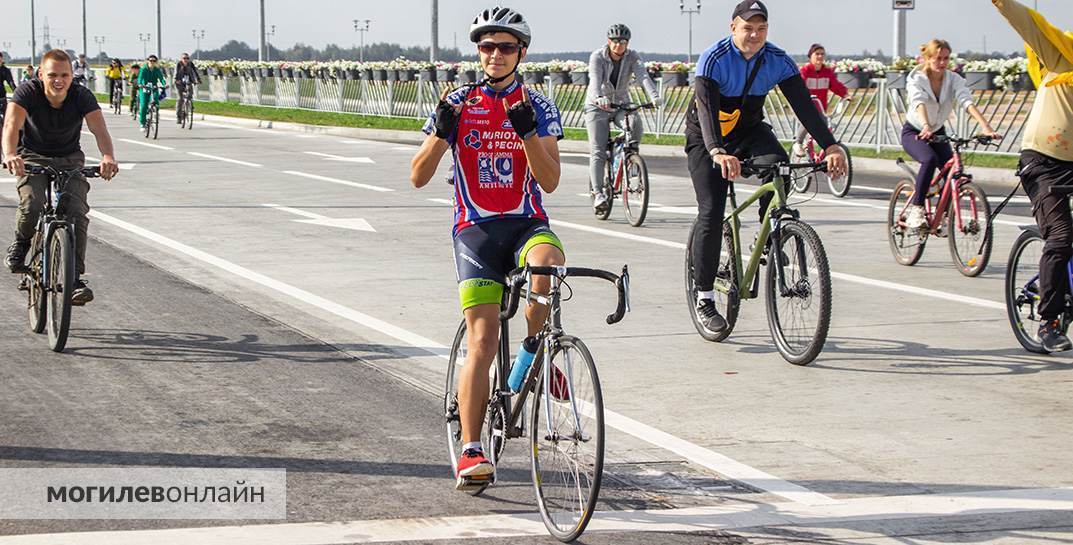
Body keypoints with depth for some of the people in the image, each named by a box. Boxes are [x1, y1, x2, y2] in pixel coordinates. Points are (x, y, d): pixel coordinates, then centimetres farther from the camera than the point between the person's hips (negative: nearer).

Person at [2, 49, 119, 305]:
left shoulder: (82, 96, -19)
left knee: (77, 211, -19)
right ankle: (21, 243, 6)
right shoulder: (28, 92, -23)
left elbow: (99, 130, -33)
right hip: (33, 157, -1)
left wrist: (108, 157, -55)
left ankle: (75, 277, -14)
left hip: (70, 159, 1)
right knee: (31, 205, -27)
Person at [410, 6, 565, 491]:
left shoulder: (538, 106, 4)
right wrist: (442, 131, -18)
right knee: (482, 342, -13)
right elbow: (419, 177, -1)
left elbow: (549, 181, -7)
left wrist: (527, 129, -21)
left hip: (527, 223, 1)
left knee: (548, 266, -36)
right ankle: (471, 452, -8)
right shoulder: (459, 103, 3)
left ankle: (535, 352, -8)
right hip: (476, 228, 0)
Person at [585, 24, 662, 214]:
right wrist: (599, 97, -54)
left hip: (622, 104, 2)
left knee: (636, 125, -31)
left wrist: (654, 96, -44)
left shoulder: (632, 57, -9)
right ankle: (597, 193, -17)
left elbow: (643, 76, -25)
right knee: (598, 151, -13)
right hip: (598, 106, -2)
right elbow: (595, 79, -32)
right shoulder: (597, 57, -15)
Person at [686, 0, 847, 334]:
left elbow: (804, 105, -19)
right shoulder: (714, 59, -24)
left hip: (749, 131, 3)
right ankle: (704, 298, -5)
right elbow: (706, 108, -38)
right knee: (711, 212, -14)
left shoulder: (778, 61, -13)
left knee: (778, 166, -29)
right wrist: (719, 153, -55)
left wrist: (831, 147, -33)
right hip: (707, 139, -3)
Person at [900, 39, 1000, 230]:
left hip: (938, 132, 4)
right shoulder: (916, 79, -20)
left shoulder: (954, 80, -11)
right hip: (914, 133, -4)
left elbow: (967, 101, -27)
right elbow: (919, 102, -40)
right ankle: (916, 209, -25)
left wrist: (985, 127, -44)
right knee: (930, 159, -34)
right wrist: (926, 126, -61)